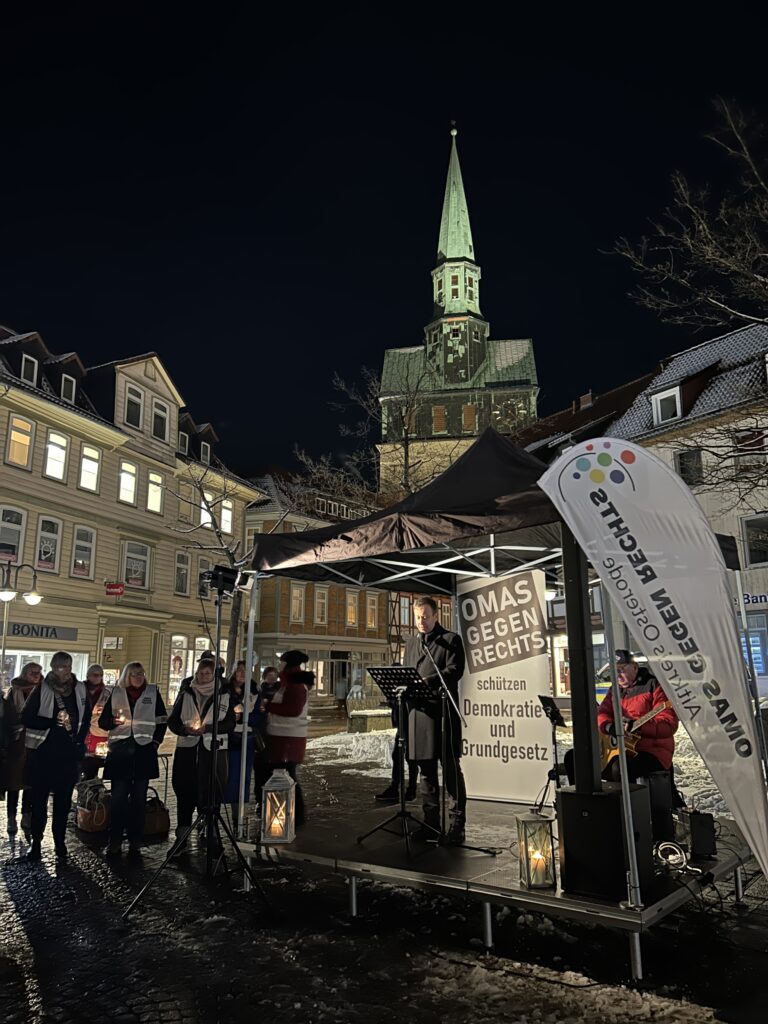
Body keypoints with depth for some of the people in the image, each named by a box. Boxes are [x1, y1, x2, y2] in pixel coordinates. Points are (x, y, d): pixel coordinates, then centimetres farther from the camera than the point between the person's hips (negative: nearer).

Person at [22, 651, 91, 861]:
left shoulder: (79, 690, 3)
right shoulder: (42, 689, -5)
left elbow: (86, 719, 14)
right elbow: (26, 718, -7)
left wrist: (79, 741, 3)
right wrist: (53, 722, -18)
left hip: (68, 753, 2)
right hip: (43, 751, -2)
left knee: (63, 799, 6)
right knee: (40, 797, 6)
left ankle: (60, 842, 17)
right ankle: (36, 842, 18)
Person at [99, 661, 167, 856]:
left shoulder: (153, 693, 8)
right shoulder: (116, 693, 9)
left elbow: (162, 721, 9)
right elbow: (102, 721, 9)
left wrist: (156, 742, -1)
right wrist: (114, 721, -12)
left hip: (143, 751, 0)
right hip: (120, 752, 0)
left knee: (139, 798, 4)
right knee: (118, 798, -1)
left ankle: (135, 842, 10)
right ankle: (115, 842, 6)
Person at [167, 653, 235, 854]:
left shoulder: (224, 695, 2)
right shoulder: (185, 694, 7)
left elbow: (230, 724, -1)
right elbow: (172, 721, 8)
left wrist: (207, 728, -14)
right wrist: (186, 729, -12)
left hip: (213, 750, -1)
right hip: (187, 749, 2)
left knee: (210, 795, 0)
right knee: (184, 793, 4)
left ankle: (210, 834, 13)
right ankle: (182, 837, 15)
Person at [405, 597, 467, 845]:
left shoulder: (451, 640, 1)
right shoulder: (411, 643, 19)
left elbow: (454, 670, -11)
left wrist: (427, 681, -24)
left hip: (443, 710, -6)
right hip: (418, 710, 6)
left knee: (451, 770, -2)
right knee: (426, 770, 11)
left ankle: (455, 827, 3)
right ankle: (431, 822, 20)